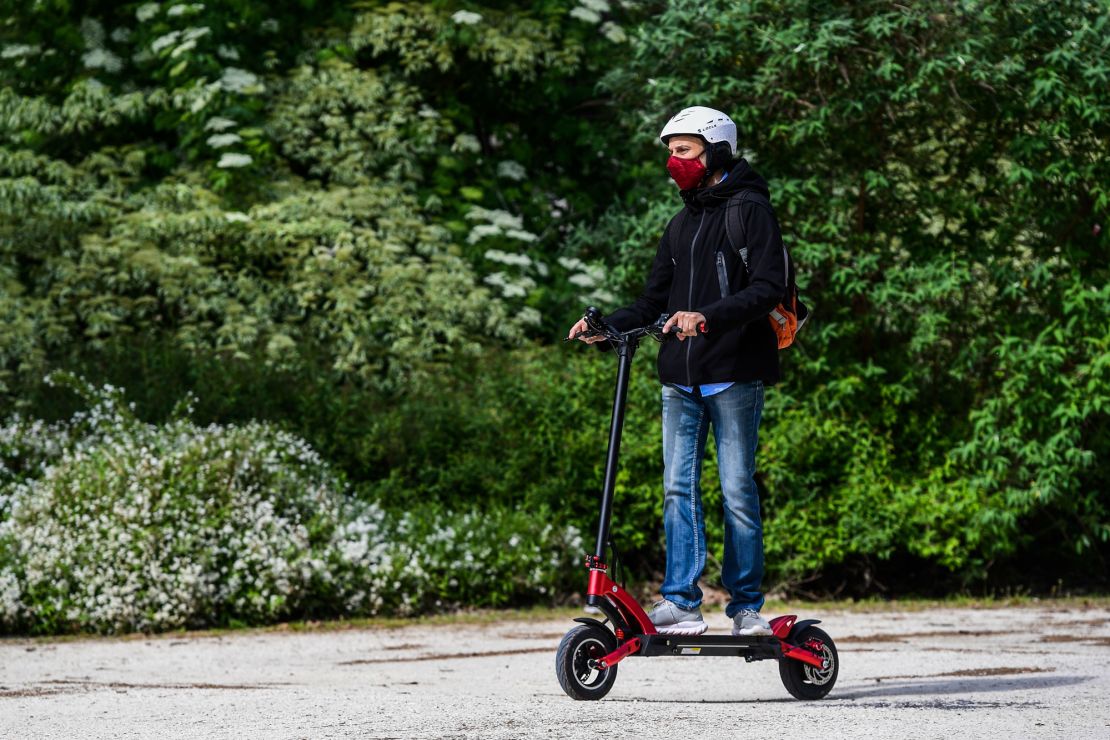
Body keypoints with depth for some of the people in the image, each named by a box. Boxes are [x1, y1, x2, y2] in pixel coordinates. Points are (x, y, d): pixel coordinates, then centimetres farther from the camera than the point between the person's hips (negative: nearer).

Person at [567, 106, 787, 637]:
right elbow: (655, 300, 20)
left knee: (737, 490, -2)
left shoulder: (750, 210, -3)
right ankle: (681, 603, 1)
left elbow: (768, 288, -14)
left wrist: (706, 318, -26)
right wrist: (607, 327, 3)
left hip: (734, 375, -6)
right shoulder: (682, 224, 20)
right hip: (681, 379, 7)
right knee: (678, 488, 0)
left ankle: (746, 605, 6)